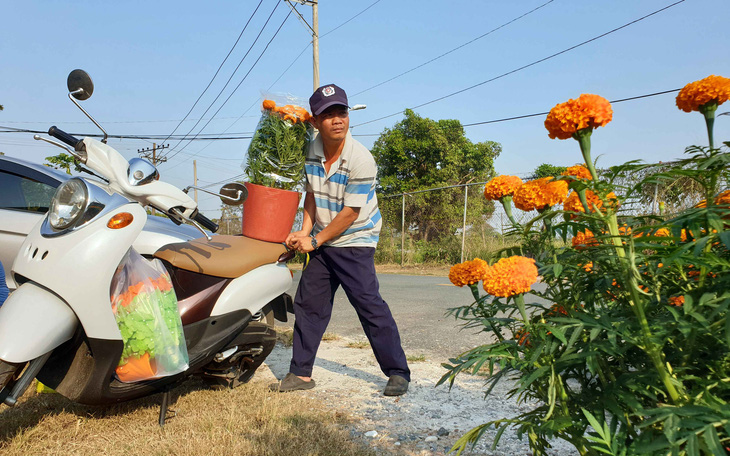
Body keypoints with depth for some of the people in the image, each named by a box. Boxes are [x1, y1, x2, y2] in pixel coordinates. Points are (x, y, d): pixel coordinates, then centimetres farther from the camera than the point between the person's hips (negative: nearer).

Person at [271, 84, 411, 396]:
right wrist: (304, 231, -1)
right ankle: (301, 373, 23)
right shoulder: (313, 150, 1)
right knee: (308, 304, 10)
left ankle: (398, 373, 4)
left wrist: (315, 241, -12)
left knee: (369, 305, -10)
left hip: (354, 243, -7)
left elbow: (350, 213, -19)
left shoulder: (361, 160, -21)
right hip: (320, 242, 7)